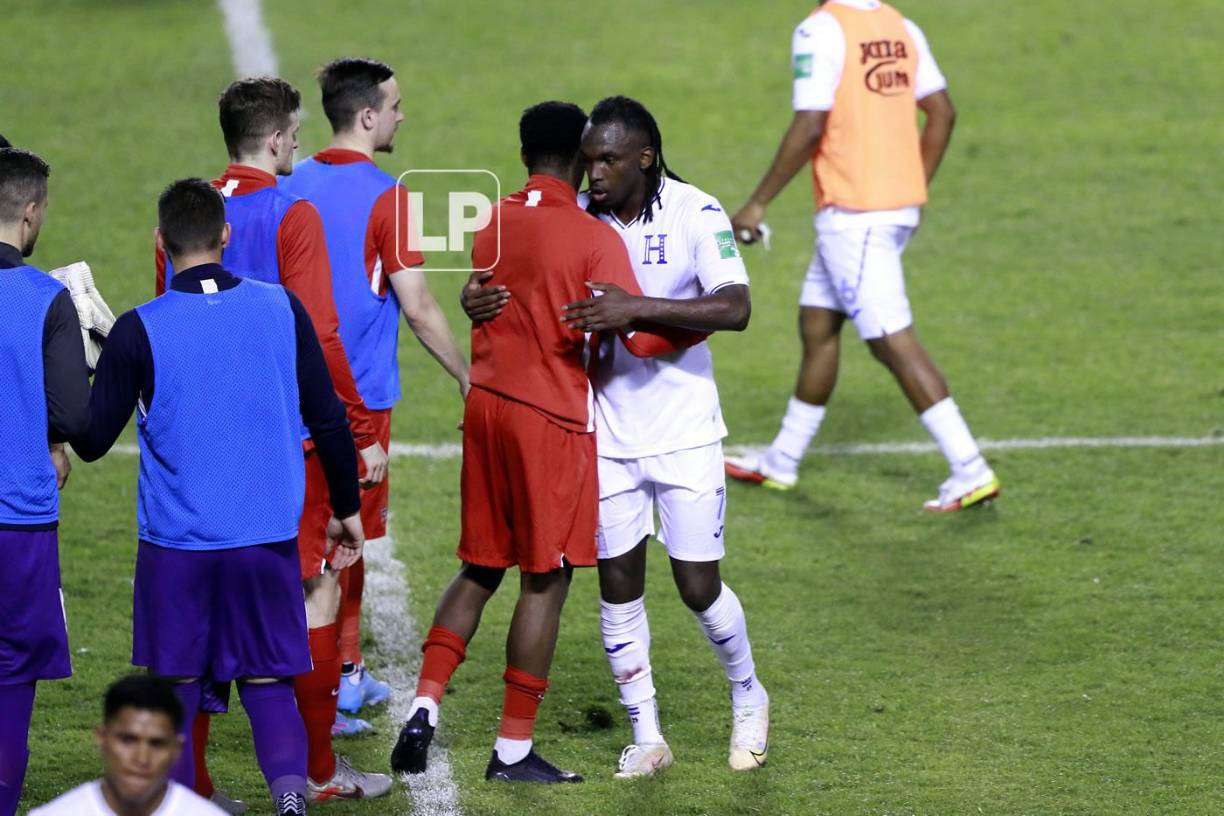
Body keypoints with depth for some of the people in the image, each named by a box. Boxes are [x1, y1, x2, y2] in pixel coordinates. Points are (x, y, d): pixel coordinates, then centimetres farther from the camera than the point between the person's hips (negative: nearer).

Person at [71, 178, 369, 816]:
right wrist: (346, 508, 18)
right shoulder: (282, 309, 0)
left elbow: (91, 442, -2)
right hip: (268, 537, 2)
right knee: (267, 682, 8)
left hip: (175, 546, -2)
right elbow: (327, 418, 5)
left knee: (174, 687, 11)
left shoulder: (139, 331, -8)